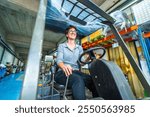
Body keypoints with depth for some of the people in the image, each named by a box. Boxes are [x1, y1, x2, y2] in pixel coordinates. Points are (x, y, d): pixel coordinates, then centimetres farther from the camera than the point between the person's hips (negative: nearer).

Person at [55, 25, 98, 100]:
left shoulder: (79, 48, 19)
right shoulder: (61, 46, 9)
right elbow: (59, 60, -8)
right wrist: (64, 67, -32)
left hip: (76, 72, 4)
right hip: (63, 72, -3)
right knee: (78, 80, -35)